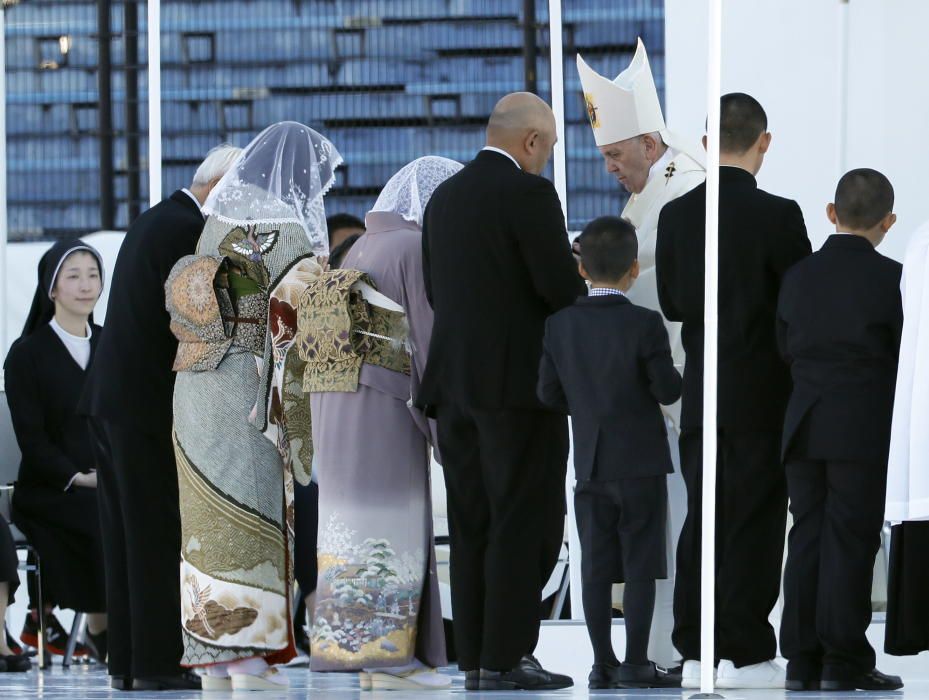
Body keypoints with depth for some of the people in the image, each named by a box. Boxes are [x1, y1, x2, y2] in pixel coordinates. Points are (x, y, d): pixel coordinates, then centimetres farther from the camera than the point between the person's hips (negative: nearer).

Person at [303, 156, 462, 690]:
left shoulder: (361, 250, 18)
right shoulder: (416, 247, -8)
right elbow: (431, 342, -12)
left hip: (337, 405, 8)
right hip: (388, 409, -8)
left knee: (353, 525, 8)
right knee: (391, 528, -5)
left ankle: (350, 647, 9)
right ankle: (386, 655, -5)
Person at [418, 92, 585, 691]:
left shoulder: (444, 197, 12)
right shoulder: (529, 194, -11)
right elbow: (562, 288, -15)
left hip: (454, 381, 7)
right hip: (520, 381, -7)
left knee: (473, 524, 9)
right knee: (523, 523, -3)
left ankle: (475, 657, 9)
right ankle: (506, 657, -6)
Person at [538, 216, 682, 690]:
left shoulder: (559, 326, 0)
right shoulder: (645, 325, -14)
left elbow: (549, 393, 3)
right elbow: (668, 390, -11)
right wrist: (671, 377, 11)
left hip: (589, 464, 4)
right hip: (641, 461, -4)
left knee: (596, 567, 7)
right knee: (640, 566, 0)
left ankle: (602, 662, 9)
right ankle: (636, 663, 0)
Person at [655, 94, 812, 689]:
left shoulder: (676, 215, 0)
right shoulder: (778, 216, -14)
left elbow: (671, 305, 6)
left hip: (702, 392, 4)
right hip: (764, 394, -4)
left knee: (702, 520, 10)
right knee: (755, 522, 1)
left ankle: (696, 651, 11)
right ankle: (747, 655, 1)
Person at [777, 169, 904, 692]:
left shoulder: (799, 276, 6)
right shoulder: (890, 278, -8)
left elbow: (787, 349, 12)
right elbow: (908, 353, -4)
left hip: (805, 427, 4)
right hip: (864, 429, -4)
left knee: (808, 537, 7)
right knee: (850, 541, -3)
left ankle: (802, 659, 6)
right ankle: (843, 660, -5)